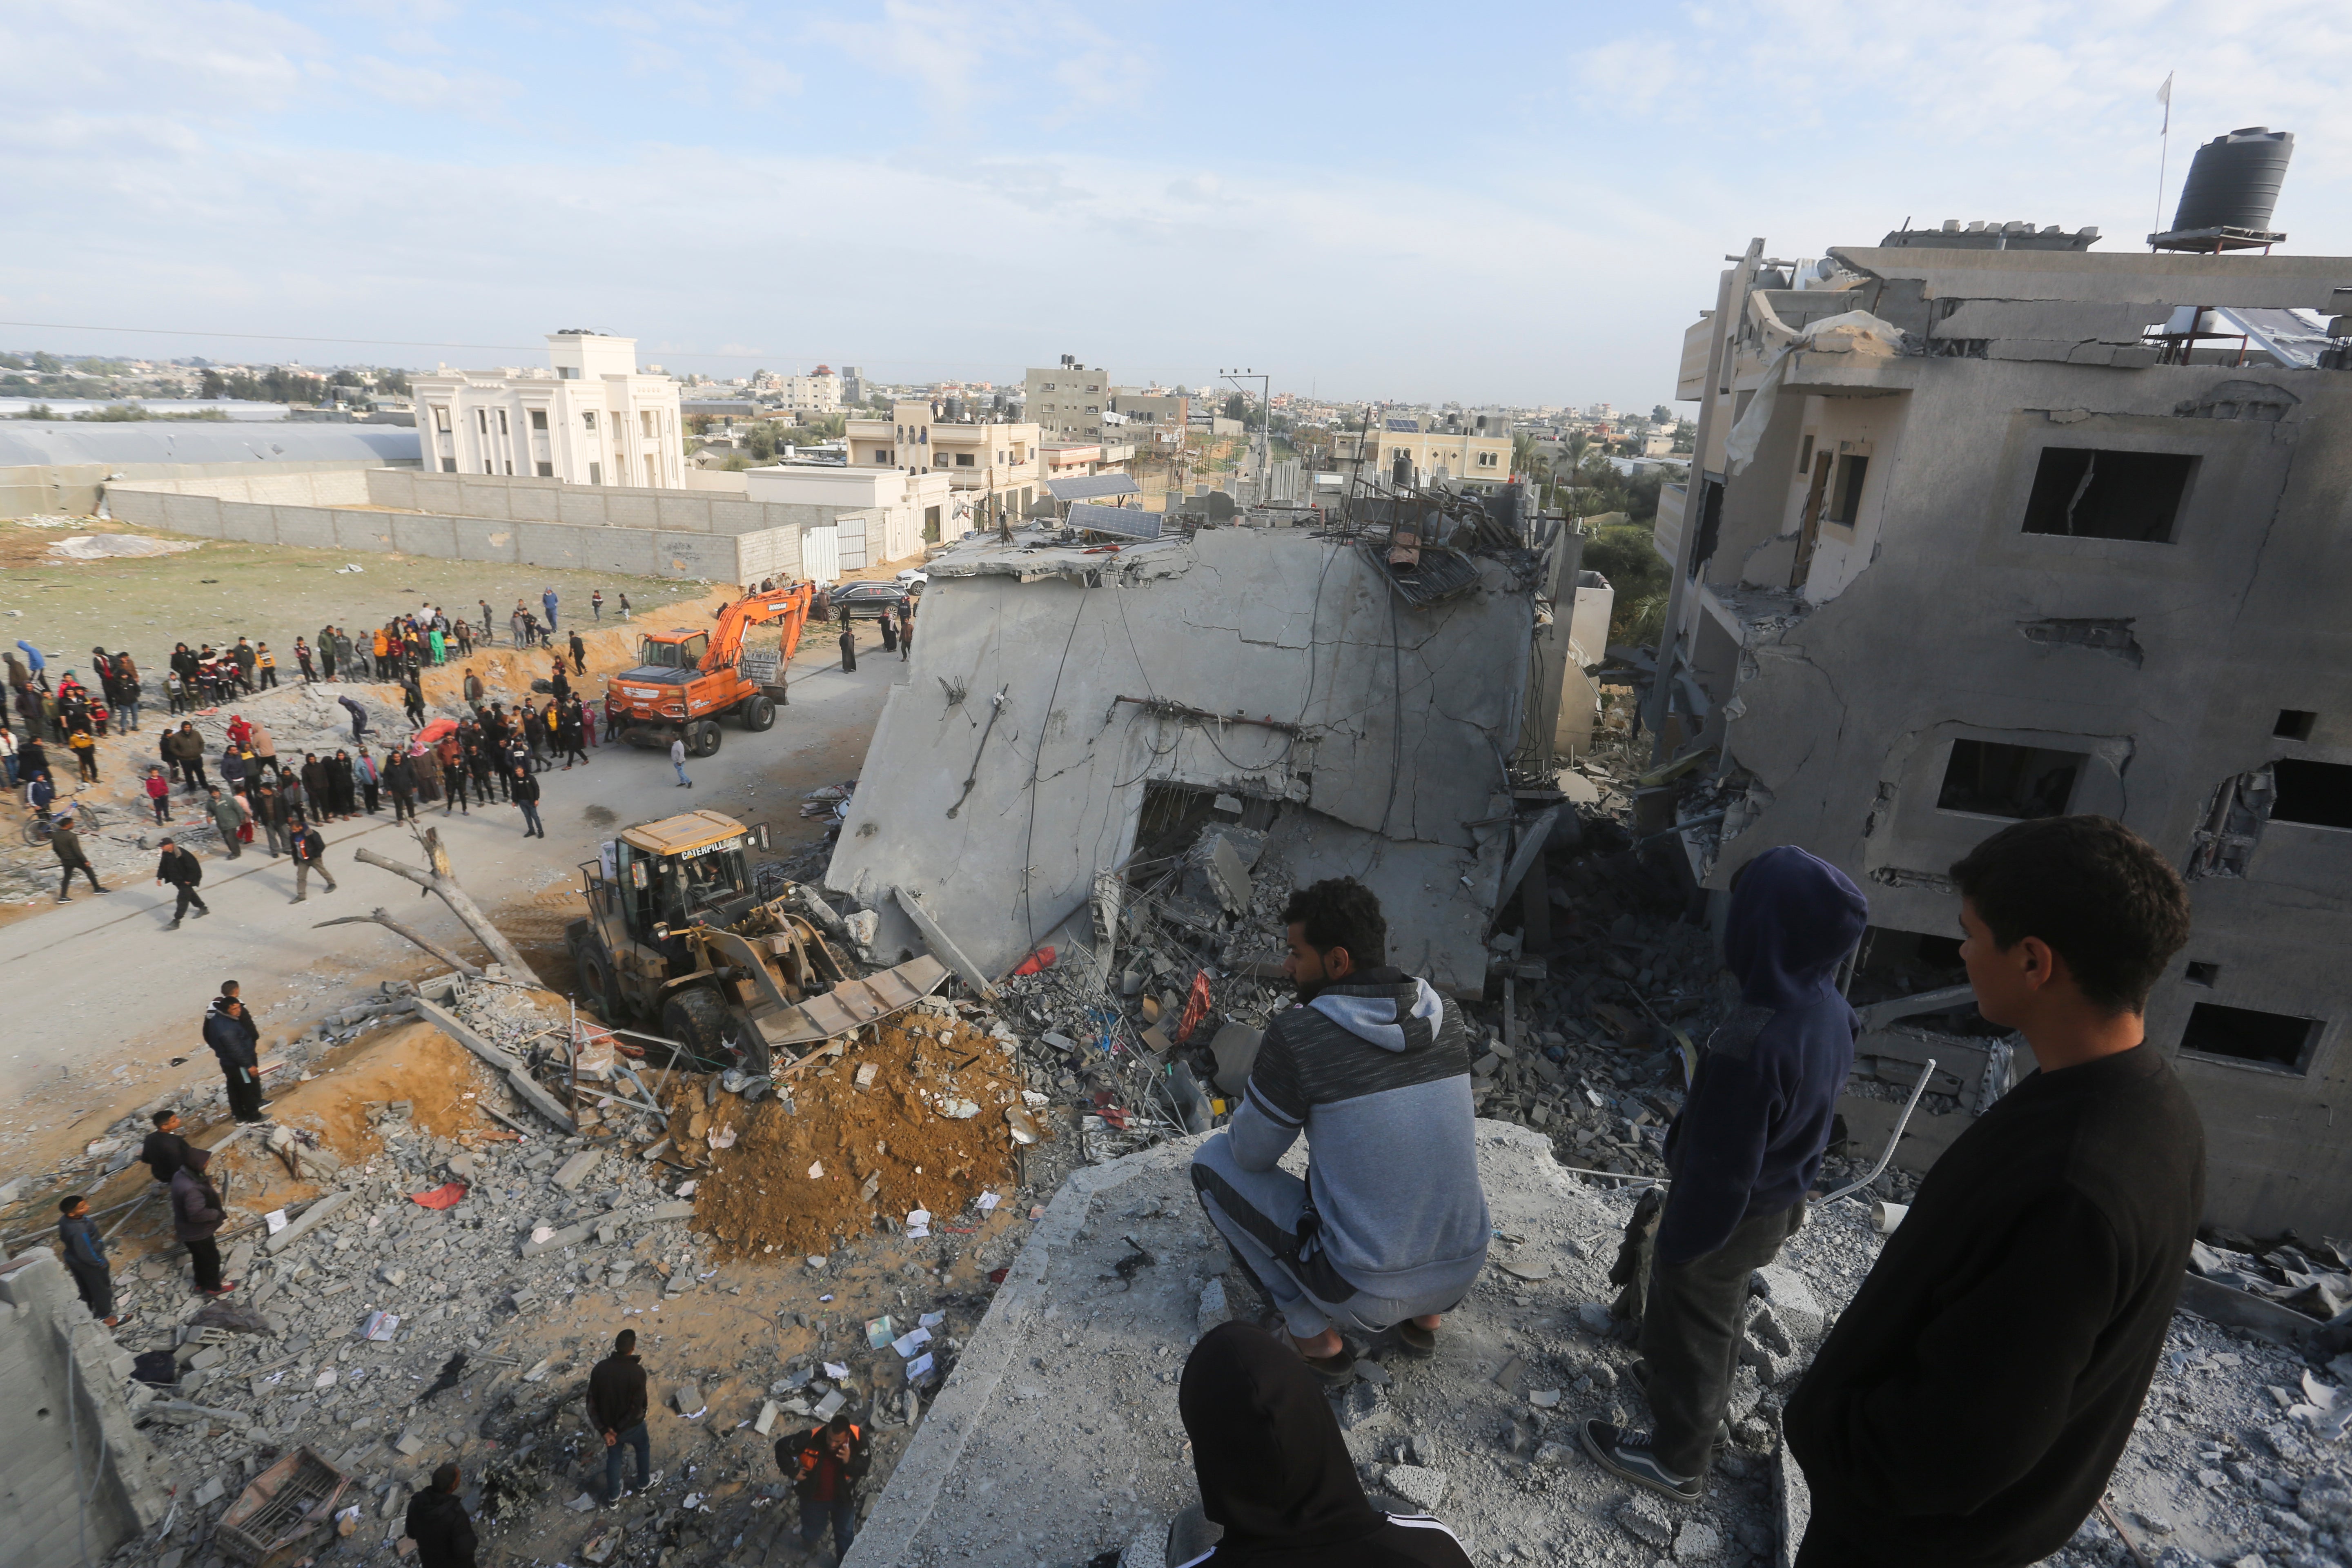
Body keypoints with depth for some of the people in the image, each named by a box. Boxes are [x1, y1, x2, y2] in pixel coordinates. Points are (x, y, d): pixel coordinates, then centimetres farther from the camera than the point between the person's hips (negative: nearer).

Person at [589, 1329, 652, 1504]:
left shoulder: (600, 1368, -18)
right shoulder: (637, 1371, -29)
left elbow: (592, 1402, -12)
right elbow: (637, 1406, -24)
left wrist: (604, 1429, -8)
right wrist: (619, 1428, -8)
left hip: (609, 1425, 3)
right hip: (632, 1425, -3)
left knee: (613, 1457, 27)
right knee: (643, 1449, 27)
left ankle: (613, 1495, 43)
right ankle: (644, 1482, 46)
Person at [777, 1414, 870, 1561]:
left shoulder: (857, 1438, -30)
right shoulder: (811, 1438, -34)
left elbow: (866, 1466, -19)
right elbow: (782, 1446, -19)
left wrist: (850, 1462, -38)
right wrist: (793, 1472, -16)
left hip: (843, 1497, 1)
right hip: (814, 1496, 0)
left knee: (845, 1533, 22)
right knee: (812, 1531, 26)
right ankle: (809, 1539, 62)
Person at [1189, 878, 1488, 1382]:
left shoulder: (1296, 1035, -20)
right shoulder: (1448, 1018, -2)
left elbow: (1252, 1154, -5)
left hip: (1364, 1297, -5)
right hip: (1464, 1272, 6)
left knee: (1213, 1160, 9)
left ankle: (1316, 1334, 11)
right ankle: (1423, 1316, 23)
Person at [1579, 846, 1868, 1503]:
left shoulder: (1750, 1043, -39)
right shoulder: (1831, 1010, -12)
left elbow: (1720, 1167, -28)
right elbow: (1813, 1124, 4)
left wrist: (1678, 1243, -13)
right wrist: (1795, 1191, 20)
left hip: (1729, 1218, -7)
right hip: (1778, 1205, 7)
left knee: (1685, 1328, 17)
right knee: (1723, 1312, 31)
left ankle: (1677, 1459, 38)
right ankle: (1707, 1394, 56)